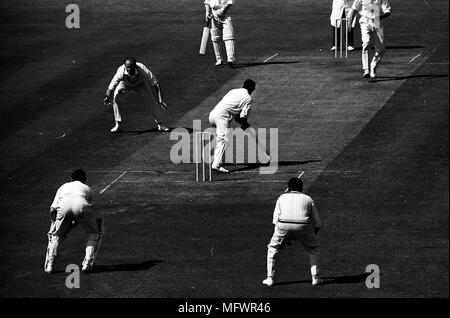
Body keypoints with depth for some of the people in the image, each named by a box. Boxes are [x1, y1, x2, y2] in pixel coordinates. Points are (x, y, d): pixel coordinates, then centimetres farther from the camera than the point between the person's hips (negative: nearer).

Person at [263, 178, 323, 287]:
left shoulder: (282, 197, 24)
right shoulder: (308, 199, 23)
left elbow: (275, 220, 19)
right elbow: (317, 223, 22)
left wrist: (285, 238, 25)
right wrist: (312, 236, 36)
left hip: (283, 225, 0)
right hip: (303, 227, 0)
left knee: (272, 249, 23)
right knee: (314, 248, 24)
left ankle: (270, 278, 18)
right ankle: (315, 278, 17)